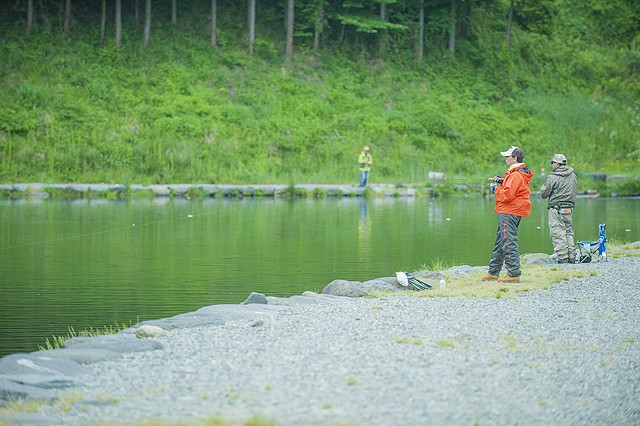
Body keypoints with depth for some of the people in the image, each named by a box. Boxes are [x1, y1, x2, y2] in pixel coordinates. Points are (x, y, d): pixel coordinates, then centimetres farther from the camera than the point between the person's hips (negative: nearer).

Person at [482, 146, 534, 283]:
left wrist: (496, 189, -6)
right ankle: (493, 272, 23)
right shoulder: (515, 173, 17)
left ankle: (514, 274, -11)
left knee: (509, 242, -10)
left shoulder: (516, 175, -17)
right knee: (500, 242, 16)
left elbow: (508, 195, -23)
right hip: (508, 212, 11)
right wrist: (502, 182, 11)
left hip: (509, 213, -11)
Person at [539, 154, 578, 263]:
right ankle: (571, 257, 15)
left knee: (558, 234, -3)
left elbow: (543, 193, -7)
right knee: (569, 232, 14)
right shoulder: (573, 176, 8)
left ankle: (562, 258, -7)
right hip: (569, 208, 7)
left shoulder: (553, 178, -13)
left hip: (556, 210, -7)